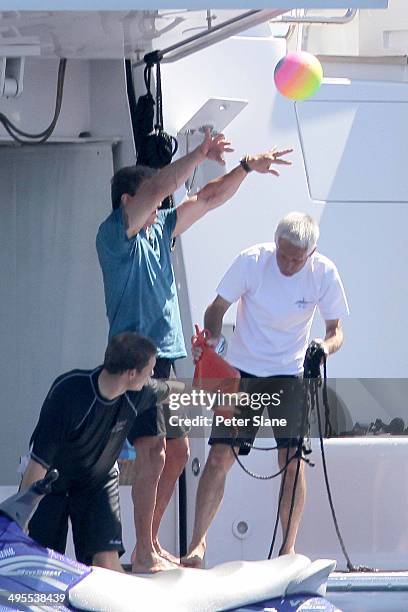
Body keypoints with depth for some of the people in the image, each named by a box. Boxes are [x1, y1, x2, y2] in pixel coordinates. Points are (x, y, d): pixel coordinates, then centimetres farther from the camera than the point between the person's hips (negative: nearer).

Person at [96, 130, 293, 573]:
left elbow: (208, 199, 18)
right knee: (153, 450, -17)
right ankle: (143, 554, -16)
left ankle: (151, 543, 21)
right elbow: (155, 189, -22)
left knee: (177, 450, 12)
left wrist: (247, 167, 7)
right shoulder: (114, 234, -9)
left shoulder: (159, 230, 14)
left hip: (164, 358, 9)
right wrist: (200, 155, -21)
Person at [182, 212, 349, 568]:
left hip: (289, 375, 1)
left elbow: (336, 331, -4)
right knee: (219, 457, -7)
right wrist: (210, 338, -25)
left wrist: (324, 348, -27)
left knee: (292, 459, -10)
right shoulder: (251, 261, -15)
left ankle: (289, 548, 1)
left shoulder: (324, 274, -12)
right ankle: (198, 543, 2)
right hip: (242, 371, 0)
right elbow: (218, 308, -6)